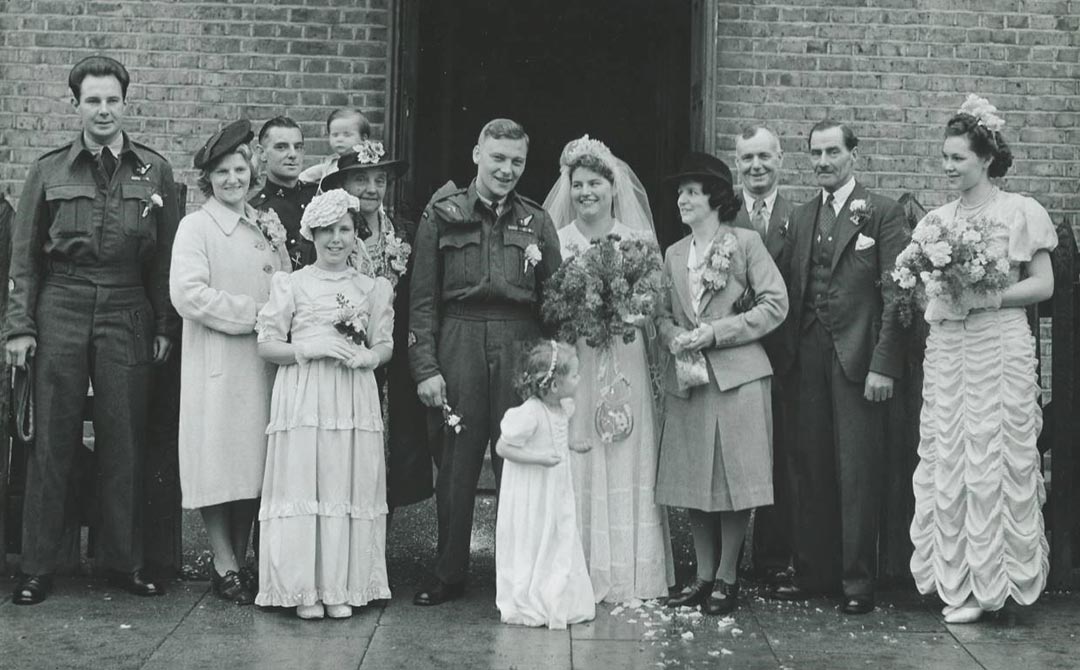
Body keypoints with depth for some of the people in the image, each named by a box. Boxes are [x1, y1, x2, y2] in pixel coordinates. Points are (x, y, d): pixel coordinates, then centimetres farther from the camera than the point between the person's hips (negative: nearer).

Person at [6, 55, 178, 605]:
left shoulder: (155, 171, 7)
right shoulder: (49, 172, 6)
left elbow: (166, 255, 7)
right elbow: (24, 255, 7)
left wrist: (165, 326, 3)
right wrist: (20, 326, -1)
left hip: (127, 313, 1)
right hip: (60, 311, 0)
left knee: (124, 440, 4)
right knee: (52, 440, 1)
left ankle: (124, 562, 14)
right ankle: (37, 566, 8)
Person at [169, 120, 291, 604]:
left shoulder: (265, 227, 14)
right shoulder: (196, 227, -3)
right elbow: (189, 295, -14)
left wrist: (279, 250, -2)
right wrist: (255, 314, -12)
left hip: (262, 361, 5)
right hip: (216, 363, -5)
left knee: (253, 460, 8)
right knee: (218, 461, -2)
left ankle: (240, 561, 16)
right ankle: (225, 567, 5)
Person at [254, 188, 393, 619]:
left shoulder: (371, 289, 13)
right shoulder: (292, 285, 6)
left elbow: (385, 345, 14)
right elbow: (267, 345, 3)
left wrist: (366, 356, -8)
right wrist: (309, 348, -12)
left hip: (355, 400, 2)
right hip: (303, 398, -2)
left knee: (350, 484, 1)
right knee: (302, 483, -5)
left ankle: (341, 588, 8)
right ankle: (304, 590, 2)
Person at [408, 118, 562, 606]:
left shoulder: (536, 222, 11)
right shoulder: (442, 215, 5)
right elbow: (423, 300, 3)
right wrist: (425, 367, -5)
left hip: (521, 349, 1)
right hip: (458, 348, -1)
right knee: (456, 465, 3)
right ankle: (449, 575, 14)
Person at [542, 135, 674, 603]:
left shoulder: (638, 241, 6)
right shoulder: (555, 243, 4)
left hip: (626, 366, 1)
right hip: (571, 366, -1)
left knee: (627, 466, 2)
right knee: (575, 470, 0)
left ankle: (630, 575, 10)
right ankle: (578, 575, 7)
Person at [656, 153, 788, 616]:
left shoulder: (746, 243, -2)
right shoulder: (674, 255, 14)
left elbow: (775, 305, -7)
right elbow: (663, 313, 17)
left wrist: (715, 332, -13)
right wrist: (673, 335, -7)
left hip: (738, 375, -5)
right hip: (688, 378, 5)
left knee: (735, 479, -2)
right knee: (693, 483, 6)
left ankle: (727, 578, 8)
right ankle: (703, 576, 16)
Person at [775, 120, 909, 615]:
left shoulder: (882, 213, -2)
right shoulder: (800, 217, 15)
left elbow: (895, 294, -7)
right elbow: (793, 292, 15)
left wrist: (883, 365, -13)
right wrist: (789, 357, 6)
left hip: (858, 359, -5)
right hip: (809, 360, 5)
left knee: (857, 472, -1)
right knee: (810, 469, 8)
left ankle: (858, 582, 6)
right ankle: (813, 572, 18)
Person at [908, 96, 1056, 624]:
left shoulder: (1021, 213, -1)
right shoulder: (937, 219, 11)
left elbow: (1043, 285, -3)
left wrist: (985, 297, -14)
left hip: (999, 347, -4)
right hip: (945, 348, 4)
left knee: (994, 460, -2)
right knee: (946, 459, 3)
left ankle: (992, 582, 8)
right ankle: (957, 577, 12)